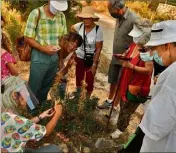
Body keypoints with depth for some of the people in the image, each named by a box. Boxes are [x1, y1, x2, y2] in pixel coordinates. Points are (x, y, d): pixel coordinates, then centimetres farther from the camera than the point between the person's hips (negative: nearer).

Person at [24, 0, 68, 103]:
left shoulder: (61, 16, 2)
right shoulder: (36, 13, -12)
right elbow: (28, 38, -10)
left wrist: (61, 59, 11)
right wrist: (43, 48, -23)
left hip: (54, 56, 5)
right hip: (39, 57, -4)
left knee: (46, 87, 18)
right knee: (33, 88, 7)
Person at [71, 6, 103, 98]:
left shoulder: (98, 30, -19)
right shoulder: (80, 26, -10)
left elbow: (98, 49, -15)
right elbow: (72, 28, 15)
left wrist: (94, 65, -15)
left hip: (91, 60, -3)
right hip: (79, 58, 4)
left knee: (89, 81, 7)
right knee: (79, 79, 17)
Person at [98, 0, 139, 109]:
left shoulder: (134, 19, -24)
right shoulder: (119, 17, 0)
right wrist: (115, 54, 12)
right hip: (115, 57, 7)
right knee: (113, 81, 22)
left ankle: (115, 106, 26)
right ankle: (109, 101, 42)